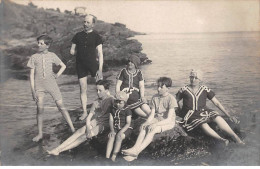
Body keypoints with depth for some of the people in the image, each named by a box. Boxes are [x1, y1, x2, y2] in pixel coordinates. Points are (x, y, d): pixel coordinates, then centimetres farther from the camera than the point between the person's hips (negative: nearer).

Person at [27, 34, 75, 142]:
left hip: (51, 84, 0)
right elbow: (31, 74, 2)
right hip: (39, 86, 0)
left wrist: (57, 75, -2)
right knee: (40, 109, 1)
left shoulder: (52, 56, 3)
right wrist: (33, 90, -3)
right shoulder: (34, 57, 2)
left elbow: (63, 66, 15)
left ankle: (72, 129, 5)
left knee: (61, 106, -2)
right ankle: (40, 134, 15)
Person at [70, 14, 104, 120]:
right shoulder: (78, 35, 7)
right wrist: (82, 53, 4)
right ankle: (84, 112, 14)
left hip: (93, 64, -2)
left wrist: (100, 69, -14)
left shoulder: (96, 36, -2)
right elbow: (72, 51, 13)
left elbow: (100, 53, -8)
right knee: (83, 89, 5)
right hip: (80, 65, 2)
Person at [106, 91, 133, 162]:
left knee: (119, 136, -32)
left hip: (125, 129, -3)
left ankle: (113, 157, -32)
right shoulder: (112, 109, 8)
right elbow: (111, 121, 3)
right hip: (115, 128, 4)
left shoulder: (127, 110, -6)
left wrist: (121, 131, -25)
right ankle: (107, 157, -35)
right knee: (111, 136, -26)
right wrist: (112, 130, -14)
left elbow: (128, 123, -12)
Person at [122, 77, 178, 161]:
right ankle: (135, 148, -39)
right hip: (157, 119, 5)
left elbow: (169, 119, -19)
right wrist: (147, 122, -20)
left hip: (168, 122, -5)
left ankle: (136, 151, -40)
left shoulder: (171, 99, -14)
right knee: (144, 126, -26)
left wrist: (155, 125, -31)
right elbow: (152, 114, 1)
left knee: (152, 129, -32)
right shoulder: (155, 97, 4)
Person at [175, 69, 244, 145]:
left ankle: (236, 137, -31)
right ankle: (221, 139, -45)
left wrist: (229, 116, 2)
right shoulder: (184, 90, 1)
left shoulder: (205, 89, 5)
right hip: (190, 115, -2)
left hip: (203, 111, 2)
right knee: (203, 124, -34)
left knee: (217, 118, -27)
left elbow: (217, 103, 5)